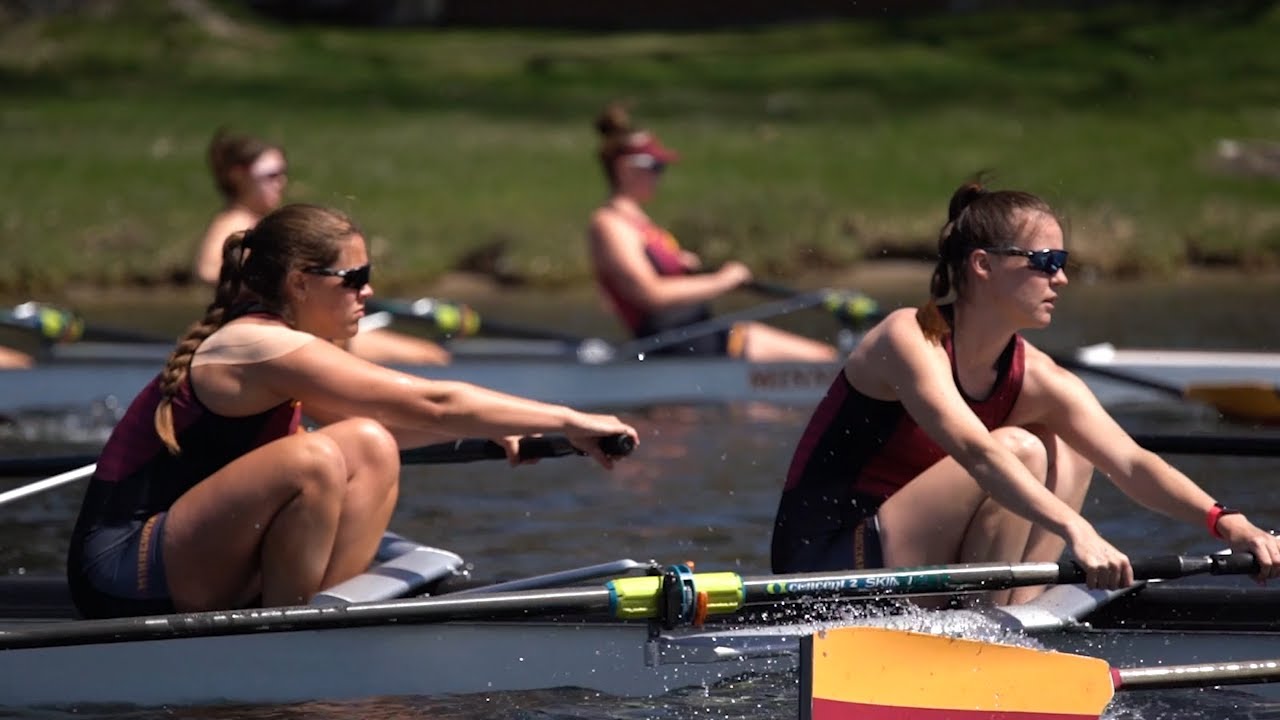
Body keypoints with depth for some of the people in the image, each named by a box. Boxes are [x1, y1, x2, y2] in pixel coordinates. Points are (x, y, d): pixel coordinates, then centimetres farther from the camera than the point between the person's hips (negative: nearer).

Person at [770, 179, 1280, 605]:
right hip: (825, 563, -8)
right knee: (1018, 451, -20)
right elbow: (976, 452, -35)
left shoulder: (1037, 380, 1)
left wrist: (1226, 523, -27)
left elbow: (1130, 463, -11)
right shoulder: (910, 338, -19)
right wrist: (1077, 531, -47)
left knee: (1065, 456, 5)